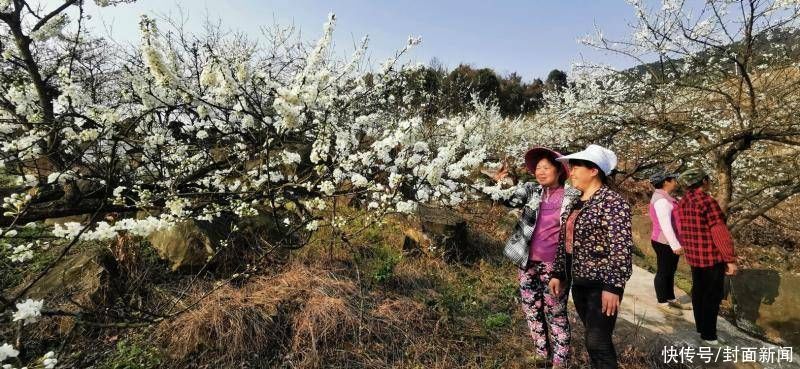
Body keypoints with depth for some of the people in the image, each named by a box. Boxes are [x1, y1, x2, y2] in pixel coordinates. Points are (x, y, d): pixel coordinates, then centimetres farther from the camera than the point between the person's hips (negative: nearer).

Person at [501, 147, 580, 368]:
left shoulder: (572, 197, -6)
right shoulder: (531, 191, 2)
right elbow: (508, 200, -10)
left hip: (554, 265, -4)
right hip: (528, 262, 4)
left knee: (555, 313, 7)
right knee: (531, 310, 14)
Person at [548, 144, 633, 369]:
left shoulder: (612, 202, -13)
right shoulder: (577, 203, 12)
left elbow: (621, 247, -19)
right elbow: (565, 240, 15)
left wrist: (613, 286, -22)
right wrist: (558, 274, 14)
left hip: (602, 284, -8)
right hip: (579, 282, 8)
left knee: (598, 342, -4)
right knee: (593, 339, 16)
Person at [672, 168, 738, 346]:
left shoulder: (681, 203, 5)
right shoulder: (708, 201, -20)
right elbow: (720, 233, -21)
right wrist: (730, 259, -17)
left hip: (693, 256, 7)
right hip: (712, 257, -7)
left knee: (698, 290, 18)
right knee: (713, 295, 3)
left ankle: (700, 326, 30)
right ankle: (708, 334, 11)